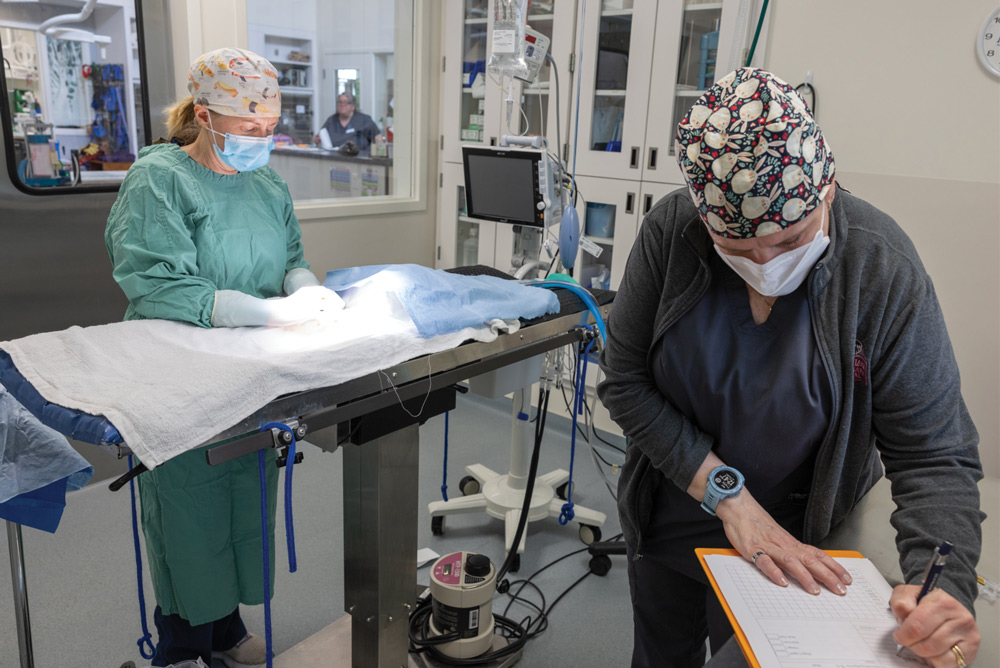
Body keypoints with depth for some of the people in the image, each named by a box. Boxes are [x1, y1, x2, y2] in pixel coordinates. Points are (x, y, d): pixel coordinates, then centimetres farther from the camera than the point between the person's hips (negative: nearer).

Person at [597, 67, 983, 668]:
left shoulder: (884, 272, -24)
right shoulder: (670, 233, -21)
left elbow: (935, 455, -18)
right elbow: (626, 380, -16)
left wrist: (942, 582, -34)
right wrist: (726, 494, -22)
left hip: (796, 544, -1)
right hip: (667, 527, 2)